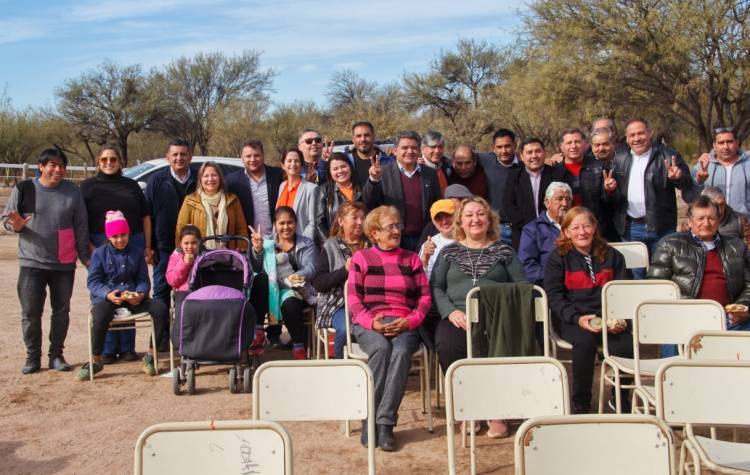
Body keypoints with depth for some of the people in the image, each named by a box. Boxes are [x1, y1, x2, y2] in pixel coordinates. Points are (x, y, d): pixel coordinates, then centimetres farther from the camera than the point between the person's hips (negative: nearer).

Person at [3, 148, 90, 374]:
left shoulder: (73, 192, 3)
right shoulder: (24, 189, 0)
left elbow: (81, 227, 5)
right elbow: (6, 218, 6)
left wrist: (85, 256, 5)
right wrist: (15, 225, -17)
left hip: (64, 264, 1)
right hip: (32, 262, -1)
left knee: (62, 311, 8)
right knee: (30, 313, 1)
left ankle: (56, 355, 21)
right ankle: (33, 357, 15)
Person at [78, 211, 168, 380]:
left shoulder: (136, 252, 13)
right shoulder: (99, 253, 6)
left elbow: (143, 279, 10)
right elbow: (92, 281, -1)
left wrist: (140, 294, -14)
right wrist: (108, 294, -21)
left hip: (133, 298, 3)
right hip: (106, 298, -3)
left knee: (161, 308, -22)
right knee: (100, 317, -38)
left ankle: (150, 356, -9)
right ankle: (96, 361, -12)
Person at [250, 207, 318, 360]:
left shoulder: (307, 244, 15)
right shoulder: (267, 244, 20)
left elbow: (310, 268, -2)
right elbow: (256, 268, 4)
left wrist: (299, 276, -24)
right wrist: (257, 251, -15)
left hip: (296, 290, -2)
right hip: (272, 291, 2)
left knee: (290, 304, -36)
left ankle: (298, 346, -19)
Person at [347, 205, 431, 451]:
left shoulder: (411, 259, 20)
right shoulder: (361, 258, 14)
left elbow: (425, 297, 12)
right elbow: (353, 299, 5)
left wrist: (410, 321, -8)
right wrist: (371, 322, -13)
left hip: (404, 324, 1)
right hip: (369, 324, -1)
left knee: (401, 351, -33)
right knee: (381, 348, -35)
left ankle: (384, 423, -32)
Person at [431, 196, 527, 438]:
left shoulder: (504, 250, 18)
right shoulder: (449, 252, 20)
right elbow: (436, 287, 12)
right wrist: (451, 311, -7)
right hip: (459, 318, 1)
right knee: (447, 344, -33)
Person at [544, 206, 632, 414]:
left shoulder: (611, 255, 17)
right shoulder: (558, 257, 7)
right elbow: (554, 295, -2)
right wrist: (577, 319, -18)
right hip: (571, 319, -2)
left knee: (627, 345, -27)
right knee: (585, 341, -35)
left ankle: (620, 397, 1)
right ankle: (580, 404, -17)